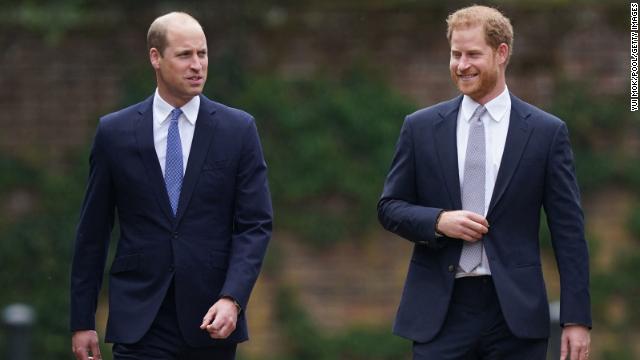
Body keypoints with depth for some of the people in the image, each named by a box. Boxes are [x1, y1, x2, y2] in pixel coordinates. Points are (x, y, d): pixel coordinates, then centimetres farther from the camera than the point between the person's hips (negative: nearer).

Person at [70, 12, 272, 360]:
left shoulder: (238, 129, 3)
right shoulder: (115, 132, 3)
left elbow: (255, 224, -1)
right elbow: (92, 231, 7)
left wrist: (232, 299, -15)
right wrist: (82, 322, 5)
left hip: (212, 319, 1)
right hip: (139, 321, -1)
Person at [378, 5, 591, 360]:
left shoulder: (546, 131, 3)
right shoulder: (421, 127, 7)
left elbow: (568, 231, 2)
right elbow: (389, 207, 11)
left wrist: (576, 318, -4)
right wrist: (438, 221, -10)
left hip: (514, 310, -1)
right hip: (441, 310, 1)